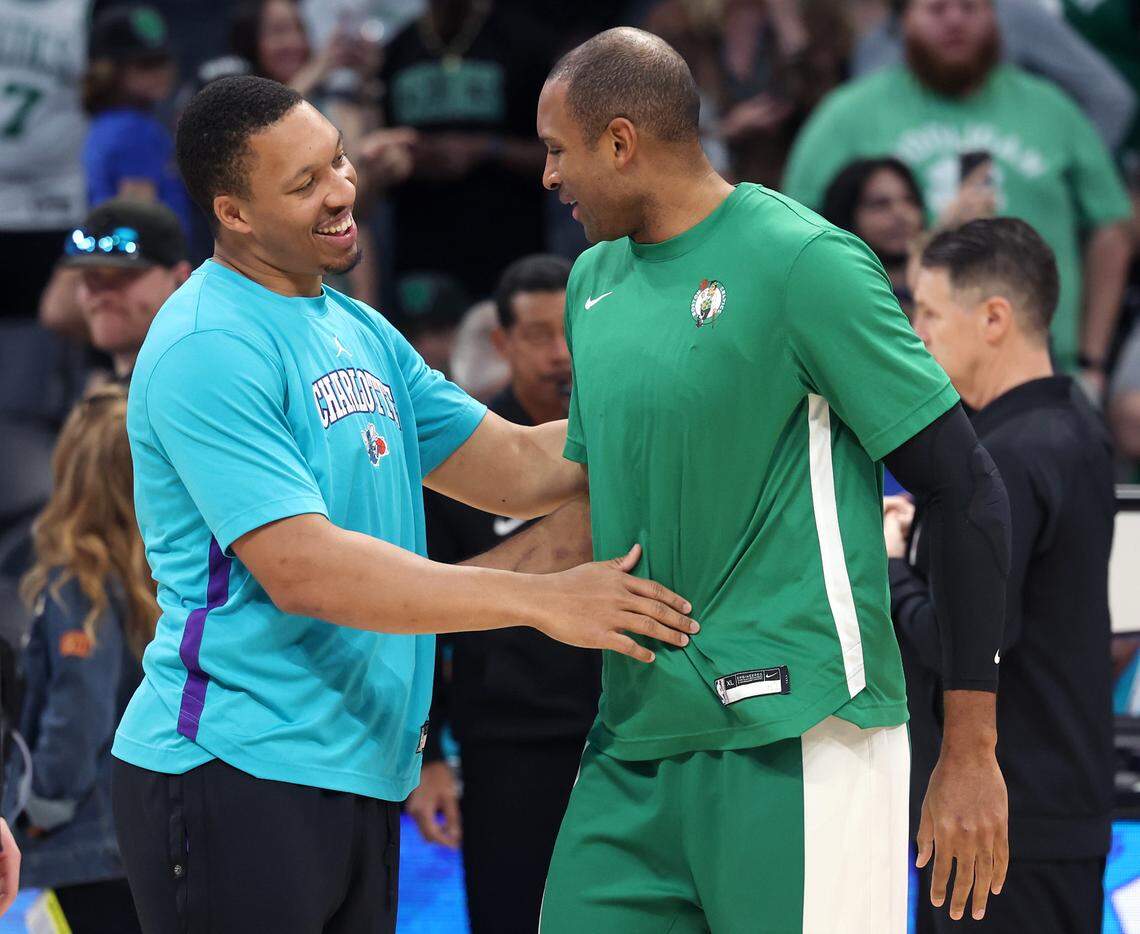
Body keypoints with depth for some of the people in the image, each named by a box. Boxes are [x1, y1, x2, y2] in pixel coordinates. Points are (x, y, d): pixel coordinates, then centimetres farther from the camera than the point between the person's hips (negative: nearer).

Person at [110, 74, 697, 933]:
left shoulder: (360, 332, 15)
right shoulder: (208, 348, -15)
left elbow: (516, 467, 15)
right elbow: (304, 571, -23)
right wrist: (543, 602, -23)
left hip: (362, 776, 9)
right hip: (232, 768, -9)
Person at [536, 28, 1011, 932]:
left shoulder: (803, 263, -9)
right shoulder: (594, 278, 15)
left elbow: (970, 493, -9)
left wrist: (970, 752, -11)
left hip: (793, 738, -7)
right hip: (635, 742, 7)